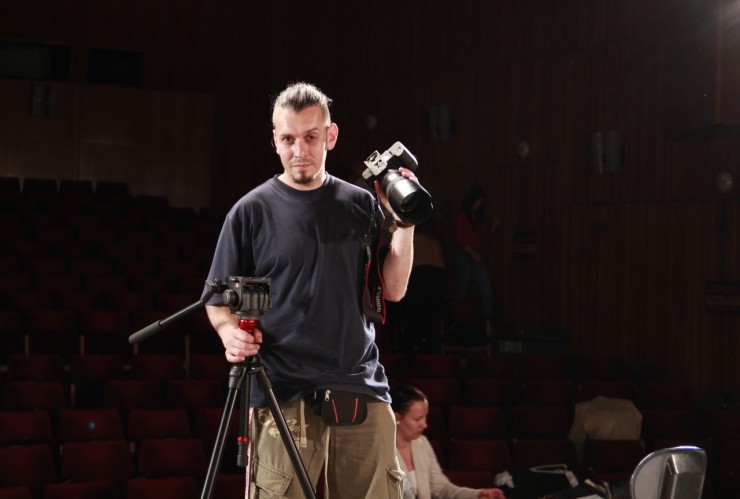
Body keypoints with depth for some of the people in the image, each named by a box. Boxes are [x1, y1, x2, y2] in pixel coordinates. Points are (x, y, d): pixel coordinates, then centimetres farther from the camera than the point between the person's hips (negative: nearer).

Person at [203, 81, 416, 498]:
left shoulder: (362, 205, 12)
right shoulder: (253, 211, 4)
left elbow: (393, 290, 10)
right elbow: (219, 300, 7)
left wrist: (403, 223, 0)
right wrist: (231, 332, -13)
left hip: (363, 392, 3)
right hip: (284, 397, -3)